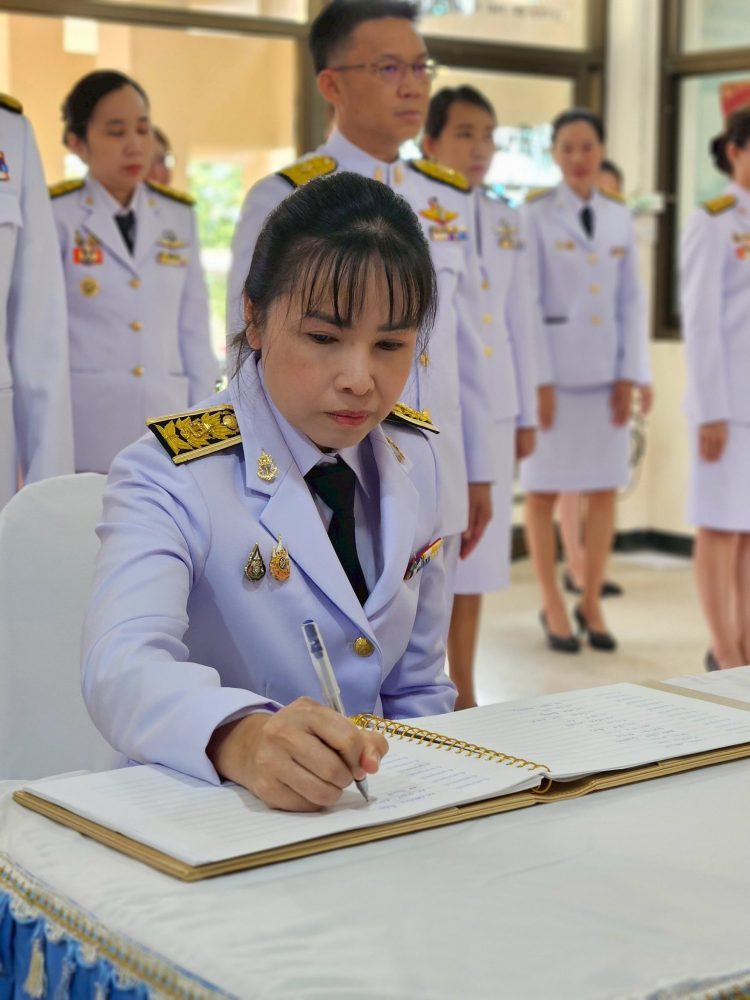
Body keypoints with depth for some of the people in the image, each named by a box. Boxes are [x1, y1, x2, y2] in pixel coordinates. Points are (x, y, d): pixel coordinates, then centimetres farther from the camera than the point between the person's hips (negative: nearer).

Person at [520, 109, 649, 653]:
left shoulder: (619, 218, 9)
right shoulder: (535, 215, -3)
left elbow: (631, 300, 8)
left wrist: (629, 375, 0)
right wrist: (538, 378, -13)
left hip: (605, 372, 4)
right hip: (550, 367, -4)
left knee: (606, 489, 6)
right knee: (544, 489, 4)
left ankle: (591, 602, 19)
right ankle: (553, 605, 17)